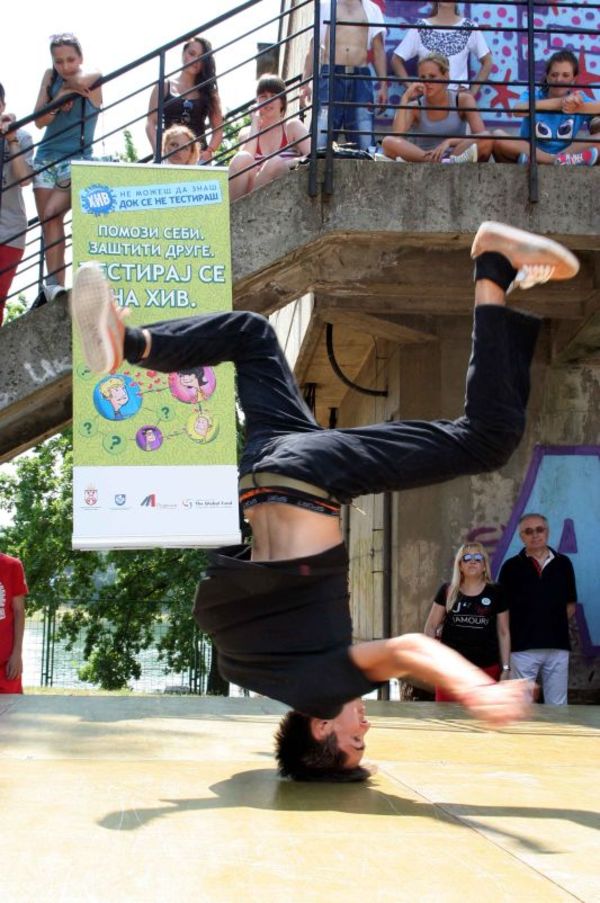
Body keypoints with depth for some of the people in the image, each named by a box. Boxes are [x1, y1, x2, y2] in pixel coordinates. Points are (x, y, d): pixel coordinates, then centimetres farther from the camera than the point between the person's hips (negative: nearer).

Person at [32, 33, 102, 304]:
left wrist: (70, 77, -8)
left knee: (51, 215, -20)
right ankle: (55, 284, -7)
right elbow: (39, 121, 1)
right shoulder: (50, 77, 5)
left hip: (77, 159, -4)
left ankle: (53, 285, -16)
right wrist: (60, 99, -13)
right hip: (46, 157, 4)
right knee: (49, 222, -4)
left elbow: (80, 80, -29)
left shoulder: (92, 79, -4)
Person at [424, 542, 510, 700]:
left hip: (487, 669, 0)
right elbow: (431, 626, 9)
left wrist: (505, 668, 3)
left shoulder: (495, 593, 5)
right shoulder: (447, 591, 6)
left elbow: (503, 633, 8)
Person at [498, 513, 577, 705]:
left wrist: (555, 624, 2)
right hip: (523, 647, -2)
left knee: (557, 705, 6)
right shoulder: (512, 566, 1)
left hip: (558, 646, 2)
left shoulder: (563, 563, 7)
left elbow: (570, 604, 13)